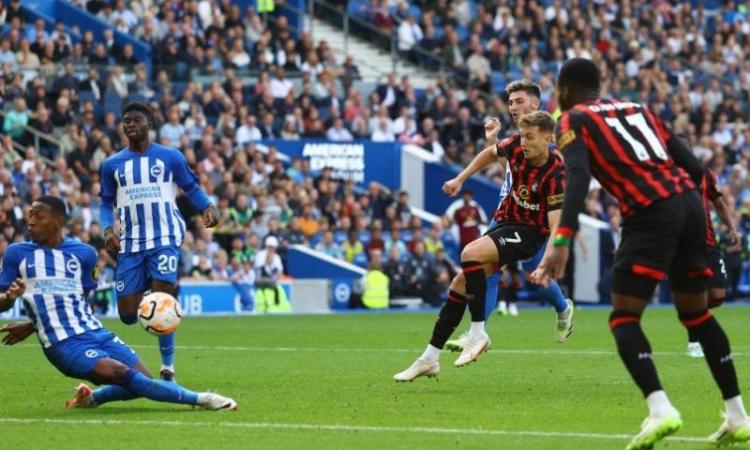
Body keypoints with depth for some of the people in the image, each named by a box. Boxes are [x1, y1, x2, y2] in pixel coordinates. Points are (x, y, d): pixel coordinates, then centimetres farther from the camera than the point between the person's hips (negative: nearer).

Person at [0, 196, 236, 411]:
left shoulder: (83, 253, 9)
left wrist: (33, 326, 9)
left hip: (96, 332, 4)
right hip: (64, 344, -4)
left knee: (141, 382, -4)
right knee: (124, 374, -24)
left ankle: (90, 398, 19)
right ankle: (199, 399, -21)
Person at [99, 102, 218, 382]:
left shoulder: (170, 157, 4)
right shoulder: (112, 164, 10)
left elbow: (191, 188, 9)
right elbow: (106, 203, 14)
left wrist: (207, 208, -11)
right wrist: (107, 230, -5)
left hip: (164, 237, -3)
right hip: (130, 242, 3)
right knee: (128, 314, -2)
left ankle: (167, 369, -7)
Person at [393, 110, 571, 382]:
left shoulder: (555, 176, -23)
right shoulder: (517, 150, -5)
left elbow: (556, 225, -28)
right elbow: (491, 153, 19)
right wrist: (460, 179, 17)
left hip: (528, 233, -7)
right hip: (505, 223, 7)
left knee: (470, 255, -30)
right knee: (460, 284, 2)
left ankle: (477, 333, -21)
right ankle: (430, 359, 10)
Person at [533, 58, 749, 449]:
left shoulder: (574, 120, 7)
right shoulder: (636, 109, 25)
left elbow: (578, 177, -12)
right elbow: (691, 165, 18)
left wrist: (562, 242, -21)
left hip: (651, 214, -6)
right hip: (689, 201, 6)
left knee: (624, 319, 0)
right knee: (697, 314, 19)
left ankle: (660, 410, -21)